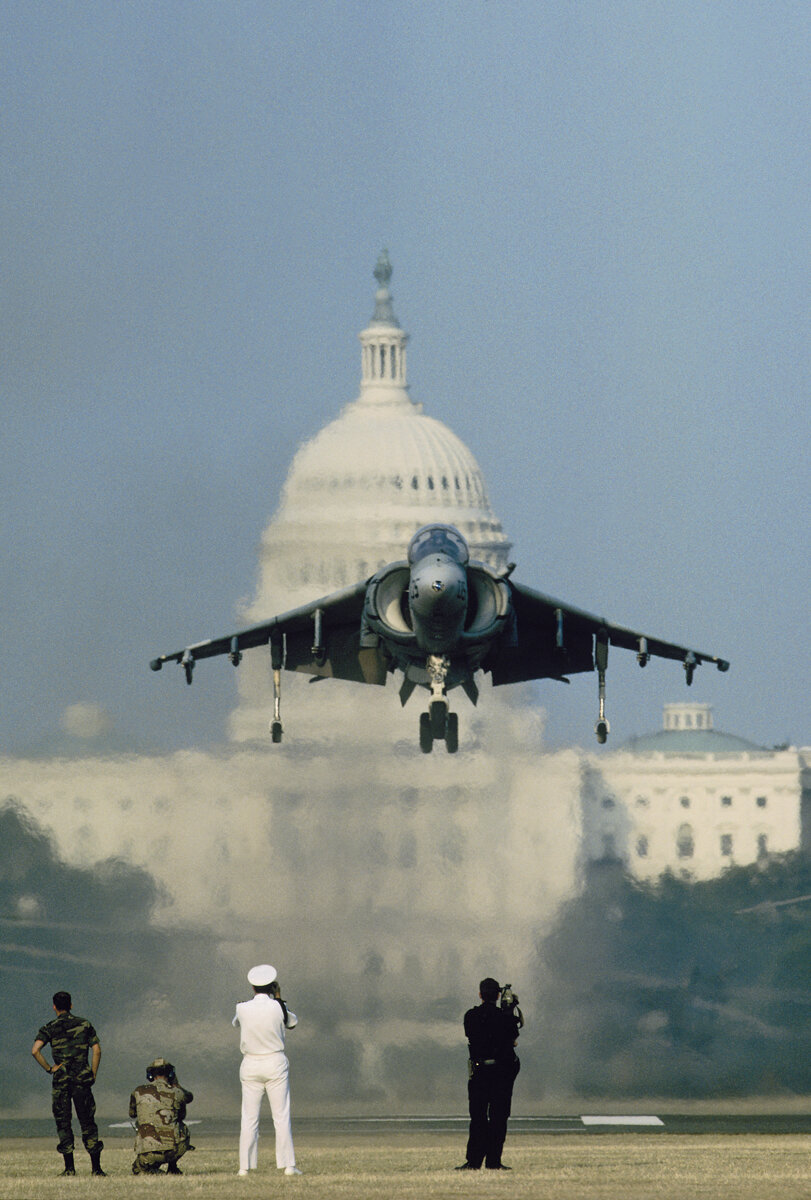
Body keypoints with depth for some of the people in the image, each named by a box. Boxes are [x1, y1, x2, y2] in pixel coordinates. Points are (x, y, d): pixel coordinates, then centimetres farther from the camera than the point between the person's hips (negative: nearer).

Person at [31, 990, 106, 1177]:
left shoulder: (50, 1028, 1)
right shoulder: (84, 1025, 6)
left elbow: (35, 1050, -13)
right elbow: (97, 1050, 0)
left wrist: (49, 1068, -2)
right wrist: (93, 1075, 6)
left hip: (61, 1080, -1)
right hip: (82, 1079, 1)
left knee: (64, 1124, 3)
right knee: (87, 1123, 5)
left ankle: (69, 1167, -2)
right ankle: (96, 1167, 1)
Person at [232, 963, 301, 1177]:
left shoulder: (243, 1009, -7)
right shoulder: (277, 1008, -9)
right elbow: (293, 1022, 10)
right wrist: (279, 999, 14)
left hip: (250, 1065, 1)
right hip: (275, 1063, -1)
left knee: (249, 1118, 5)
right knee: (281, 1116, 3)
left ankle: (244, 1166, 3)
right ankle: (288, 1165, 0)